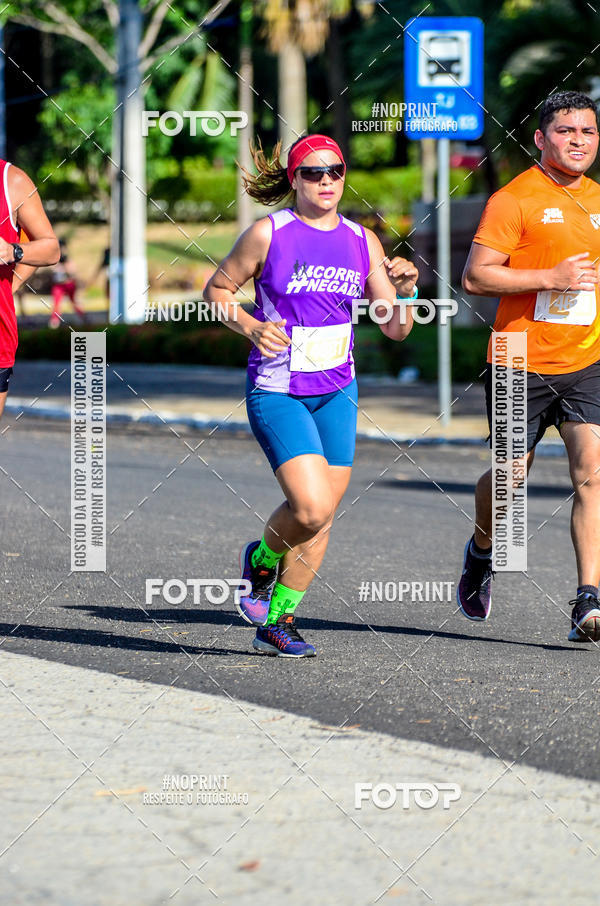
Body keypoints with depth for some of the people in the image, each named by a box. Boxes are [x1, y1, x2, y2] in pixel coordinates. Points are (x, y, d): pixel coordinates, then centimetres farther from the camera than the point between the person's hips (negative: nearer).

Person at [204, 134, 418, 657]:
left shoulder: (361, 241, 5)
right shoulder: (269, 233, -7)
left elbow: (396, 329, 8)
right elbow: (217, 289, 3)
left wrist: (405, 291, -12)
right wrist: (250, 327, -14)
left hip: (337, 392, 5)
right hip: (277, 393, -5)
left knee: (321, 520, 4)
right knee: (310, 507, -19)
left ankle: (277, 621, 19)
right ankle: (262, 559, 13)